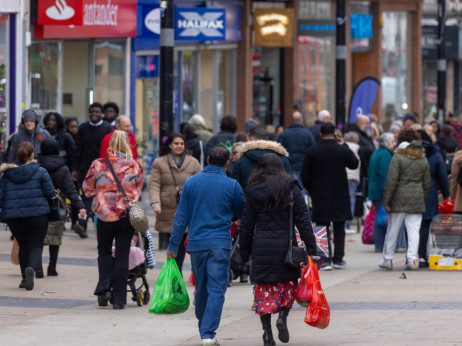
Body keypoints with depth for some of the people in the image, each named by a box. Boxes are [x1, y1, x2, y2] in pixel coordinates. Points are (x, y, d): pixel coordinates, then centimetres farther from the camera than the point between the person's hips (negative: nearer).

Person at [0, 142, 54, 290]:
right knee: (36, 246, 2)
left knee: (23, 246, 18)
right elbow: (50, 192, -3)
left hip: (13, 216, 3)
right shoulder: (40, 172, -3)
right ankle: (32, 268, -28)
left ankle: (25, 278, 18)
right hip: (37, 215, -3)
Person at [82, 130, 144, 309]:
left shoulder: (98, 165, -6)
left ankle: (104, 288, 2)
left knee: (104, 252, 19)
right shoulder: (134, 166, -3)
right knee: (122, 256, 6)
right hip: (127, 215, 0)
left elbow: (87, 188, 5)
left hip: (105, 215, 0)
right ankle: (119, 299, 6)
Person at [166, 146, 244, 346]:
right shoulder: (232, 185, -3)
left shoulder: (191, 183, 3)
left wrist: (173, 245, 9)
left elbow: (181, 216, 5)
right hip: (220, 244, -3)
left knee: (201, 290, 16)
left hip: (196, 243, 3)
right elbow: (243, 215, 9)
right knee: (216, 290, -4)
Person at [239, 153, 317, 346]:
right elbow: (303, 220, -1)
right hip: (286, 244, 0)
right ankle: (283, 316, -7)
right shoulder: (292, 189, 1)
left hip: (262, 246, 0)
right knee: (288, 283, 16)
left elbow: (246, 225, 4)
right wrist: (311, 248, 2)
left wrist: (245, 253, 12)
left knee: (264, 288, 6)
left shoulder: (253, 192, 2)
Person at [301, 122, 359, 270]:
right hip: (340, 196, 0)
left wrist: (311, 190, 13)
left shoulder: (312, 151, -6)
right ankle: (338, 259, 11)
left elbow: (305, 175, -2)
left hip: (320, 197, 0)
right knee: (339, 228, 10)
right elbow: (354, 164, 11)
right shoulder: (343, 150, -8)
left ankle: (325, 259, -4)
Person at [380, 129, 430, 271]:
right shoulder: (423, 159, 8)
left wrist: (386, 201, -8)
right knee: (413, 230, 1)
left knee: (393, 229, 7)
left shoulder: (398, 157, -7)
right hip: (417, 200, 3)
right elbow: (426, 183, 12)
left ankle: (388, 259, 14)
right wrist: (423, 200, 20)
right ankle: (412, 259, -7)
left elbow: (391, 181, -11)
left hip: (399, 199, -3)